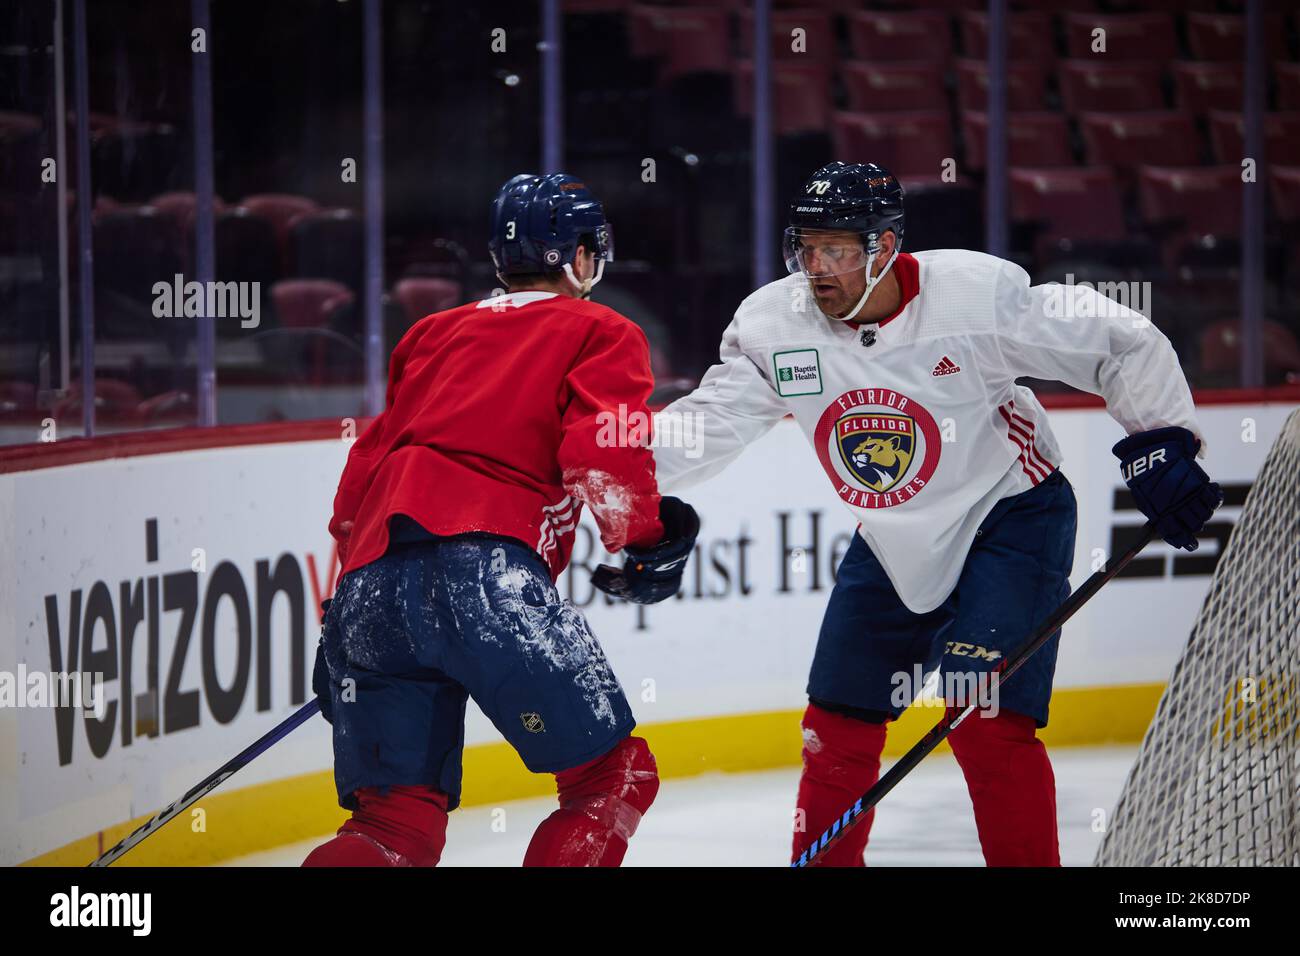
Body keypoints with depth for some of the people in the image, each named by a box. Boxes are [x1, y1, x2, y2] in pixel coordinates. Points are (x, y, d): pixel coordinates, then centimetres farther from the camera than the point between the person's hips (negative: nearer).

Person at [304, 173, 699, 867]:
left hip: (372, 577, 6)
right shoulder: (600, 335, 14)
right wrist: (643, 542, 9)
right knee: (614, 777, 4)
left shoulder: (436, 334, 31)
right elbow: (602, 450, -4)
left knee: (397, 817, 10)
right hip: (483, 567, -6)